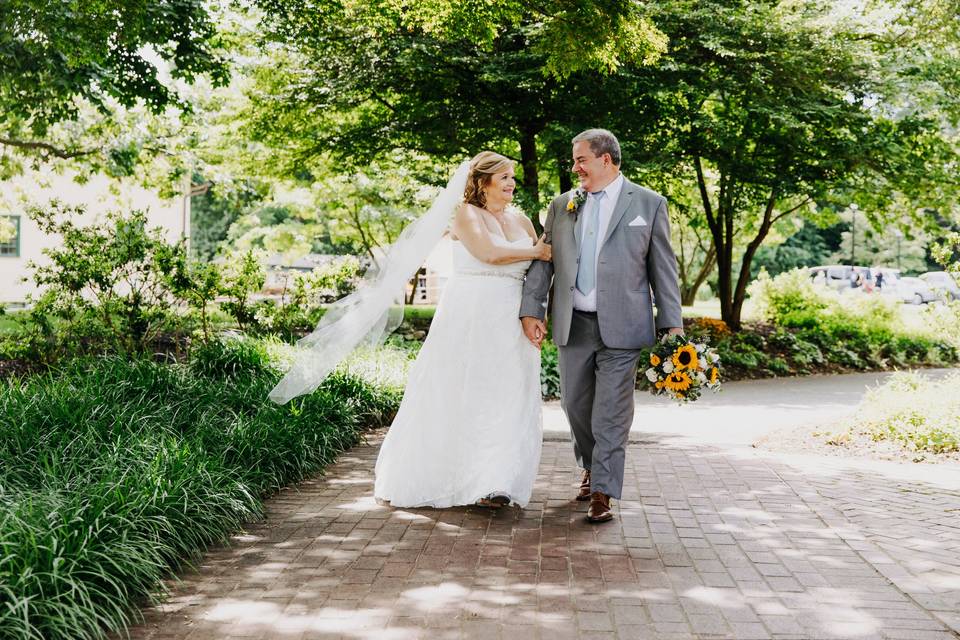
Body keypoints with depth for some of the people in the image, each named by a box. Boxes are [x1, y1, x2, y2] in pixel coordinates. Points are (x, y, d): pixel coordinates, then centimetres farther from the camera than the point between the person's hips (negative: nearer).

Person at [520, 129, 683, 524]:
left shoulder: (648, 204, 1)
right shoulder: (563, 205, 10)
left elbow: (663, 267, 1)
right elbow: (543, 260, 10)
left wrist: (672, 324, -2)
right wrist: (531, 309, 0)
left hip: (621, 327, -4)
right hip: (573, 325, 4)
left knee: (611, 413, -4)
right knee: (575, 405, 12)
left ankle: (602, 494, 2)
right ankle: (591, 467, 36)